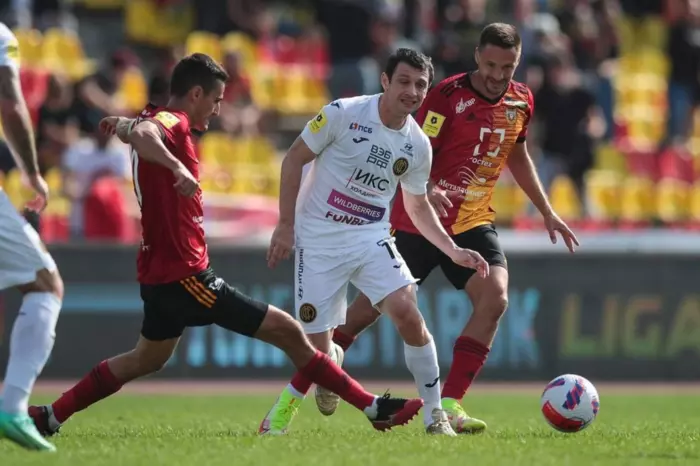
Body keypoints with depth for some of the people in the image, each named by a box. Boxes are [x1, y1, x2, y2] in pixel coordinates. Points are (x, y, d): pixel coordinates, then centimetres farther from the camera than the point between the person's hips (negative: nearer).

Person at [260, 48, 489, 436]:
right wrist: (286, 225, -8)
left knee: (408, 313, -21)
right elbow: (294, 159, -5)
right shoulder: (343, 114, -13)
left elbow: (417, 205, 16)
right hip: (319, 240, -3)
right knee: (318, 349, -7)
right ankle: (286, 405, 26)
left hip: (371, 238, 3)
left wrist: (453, 251, 7)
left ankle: (435, 415, -7)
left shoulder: (418, 146, 0)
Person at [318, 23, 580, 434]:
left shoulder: (521, 101, 1)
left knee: (495, 299, -19)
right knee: (376, 305, 7)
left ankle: (449, 404, -17)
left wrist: (547, 211, 20)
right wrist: (428, 190, -40)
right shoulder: (448, 96, -17)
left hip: (474, 222, 4)